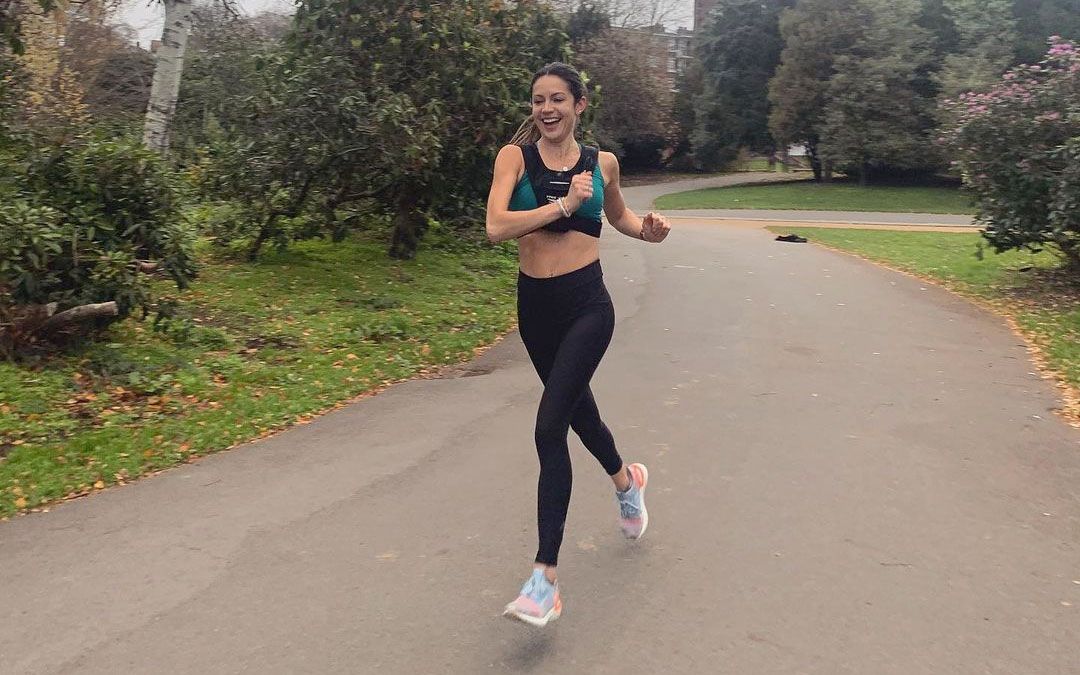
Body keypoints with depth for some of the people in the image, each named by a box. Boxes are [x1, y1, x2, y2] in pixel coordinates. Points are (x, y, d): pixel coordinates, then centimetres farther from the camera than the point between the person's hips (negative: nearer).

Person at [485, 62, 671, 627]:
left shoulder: (602, 163, 3)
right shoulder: (515, 156, -2)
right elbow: (496, 227, -17)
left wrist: (646, 232, 3)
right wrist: (563, 204, -21)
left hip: (587, 305, -2)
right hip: (534, 306, 3)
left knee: (550, 429, -13)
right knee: (575, 405, 22)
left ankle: (545, 579, -7)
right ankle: (625, 479, 55)